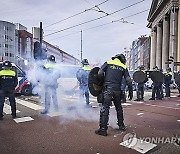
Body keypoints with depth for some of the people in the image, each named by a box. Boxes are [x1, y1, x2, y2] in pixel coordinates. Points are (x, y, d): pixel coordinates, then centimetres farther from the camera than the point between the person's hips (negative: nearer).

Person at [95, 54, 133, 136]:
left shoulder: (108, 63, 8)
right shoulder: (123, 67, 12)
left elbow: (100, 74, -4)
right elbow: (129, 81, 7)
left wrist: (103, 81, 13)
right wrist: (130, 92, 13)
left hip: (107, 89, -3)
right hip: (117, 90, 3)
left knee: (105, 109, -2)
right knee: (119, 108, 20)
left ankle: (103, 129, -2)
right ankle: (121, 125, 32)